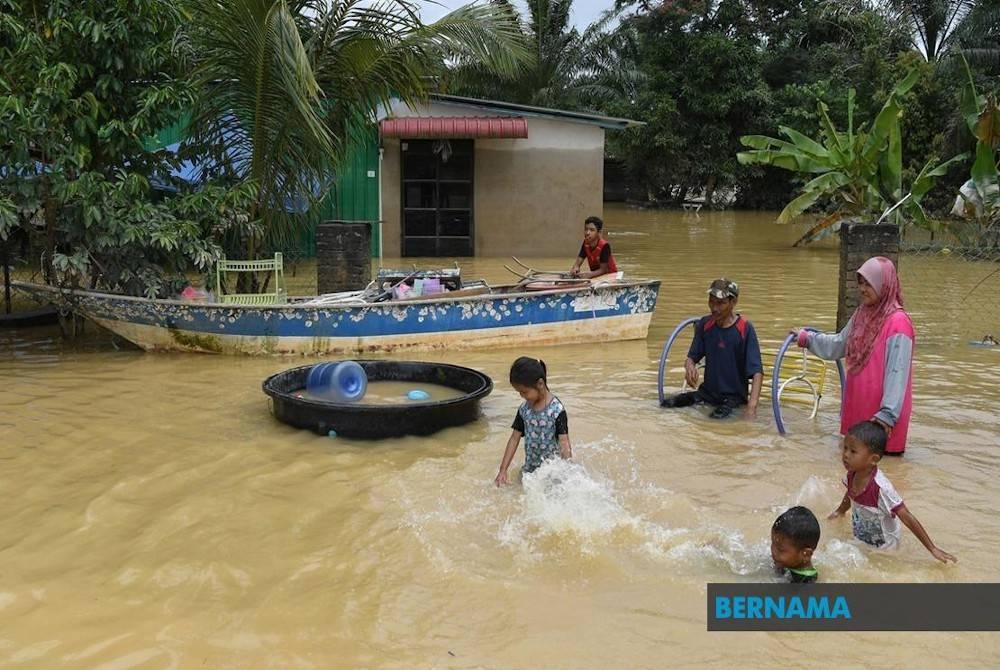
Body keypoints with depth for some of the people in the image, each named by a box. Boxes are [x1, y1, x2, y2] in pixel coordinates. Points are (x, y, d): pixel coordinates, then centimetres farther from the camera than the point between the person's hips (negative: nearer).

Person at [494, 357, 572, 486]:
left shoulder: (556, 410, -17)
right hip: (529, 469, 5)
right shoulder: (524, 409, 0)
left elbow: (564, 443, -18)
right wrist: (503, 470, 2)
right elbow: (515, 438, 5)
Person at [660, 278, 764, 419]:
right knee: (666, 404, -15)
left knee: (717, 418, -32)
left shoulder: (745, 329, -12)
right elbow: (691, 357, 9)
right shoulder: (704, 324, 2)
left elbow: (757, 372, -16)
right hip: (707, 391, 4)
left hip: (735, 396, -4)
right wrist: (689, 366, -18)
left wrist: (751, 408, -29)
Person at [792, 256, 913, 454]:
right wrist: (806, 338, 29)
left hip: (878, 408, -8)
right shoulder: (862, 315, 7)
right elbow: (839, 344, 24)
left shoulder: (898, 323, -18)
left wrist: (887, 414, -24)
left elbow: (897, 373, -21)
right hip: (858, 404, 8)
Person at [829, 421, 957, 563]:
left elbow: (908, 518, -30)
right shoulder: (852, 475, -14)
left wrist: (933, 549, -27)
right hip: (860, 540, 6)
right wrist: (840, 511, 30)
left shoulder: (881, 487, -34)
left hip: (883, 548, -6)